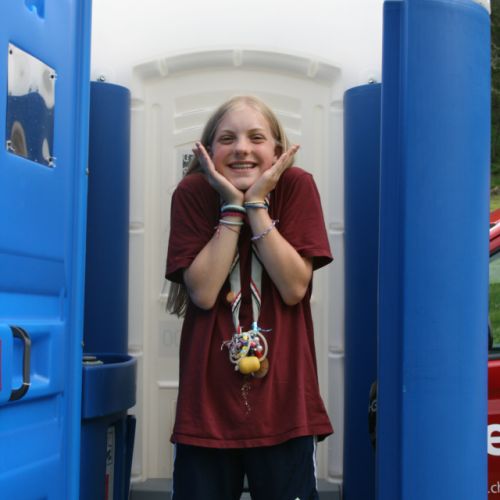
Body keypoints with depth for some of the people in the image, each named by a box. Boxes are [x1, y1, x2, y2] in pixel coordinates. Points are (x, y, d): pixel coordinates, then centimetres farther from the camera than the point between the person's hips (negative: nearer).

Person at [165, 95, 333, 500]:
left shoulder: (297, 186, -5)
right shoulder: (193, 193, -3)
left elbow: (295, 288, -13)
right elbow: (203, 292, -12)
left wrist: (257, 204, -15)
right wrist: (232, 207, -14)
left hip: (284, 403, 0)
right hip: (208, 402, 1)